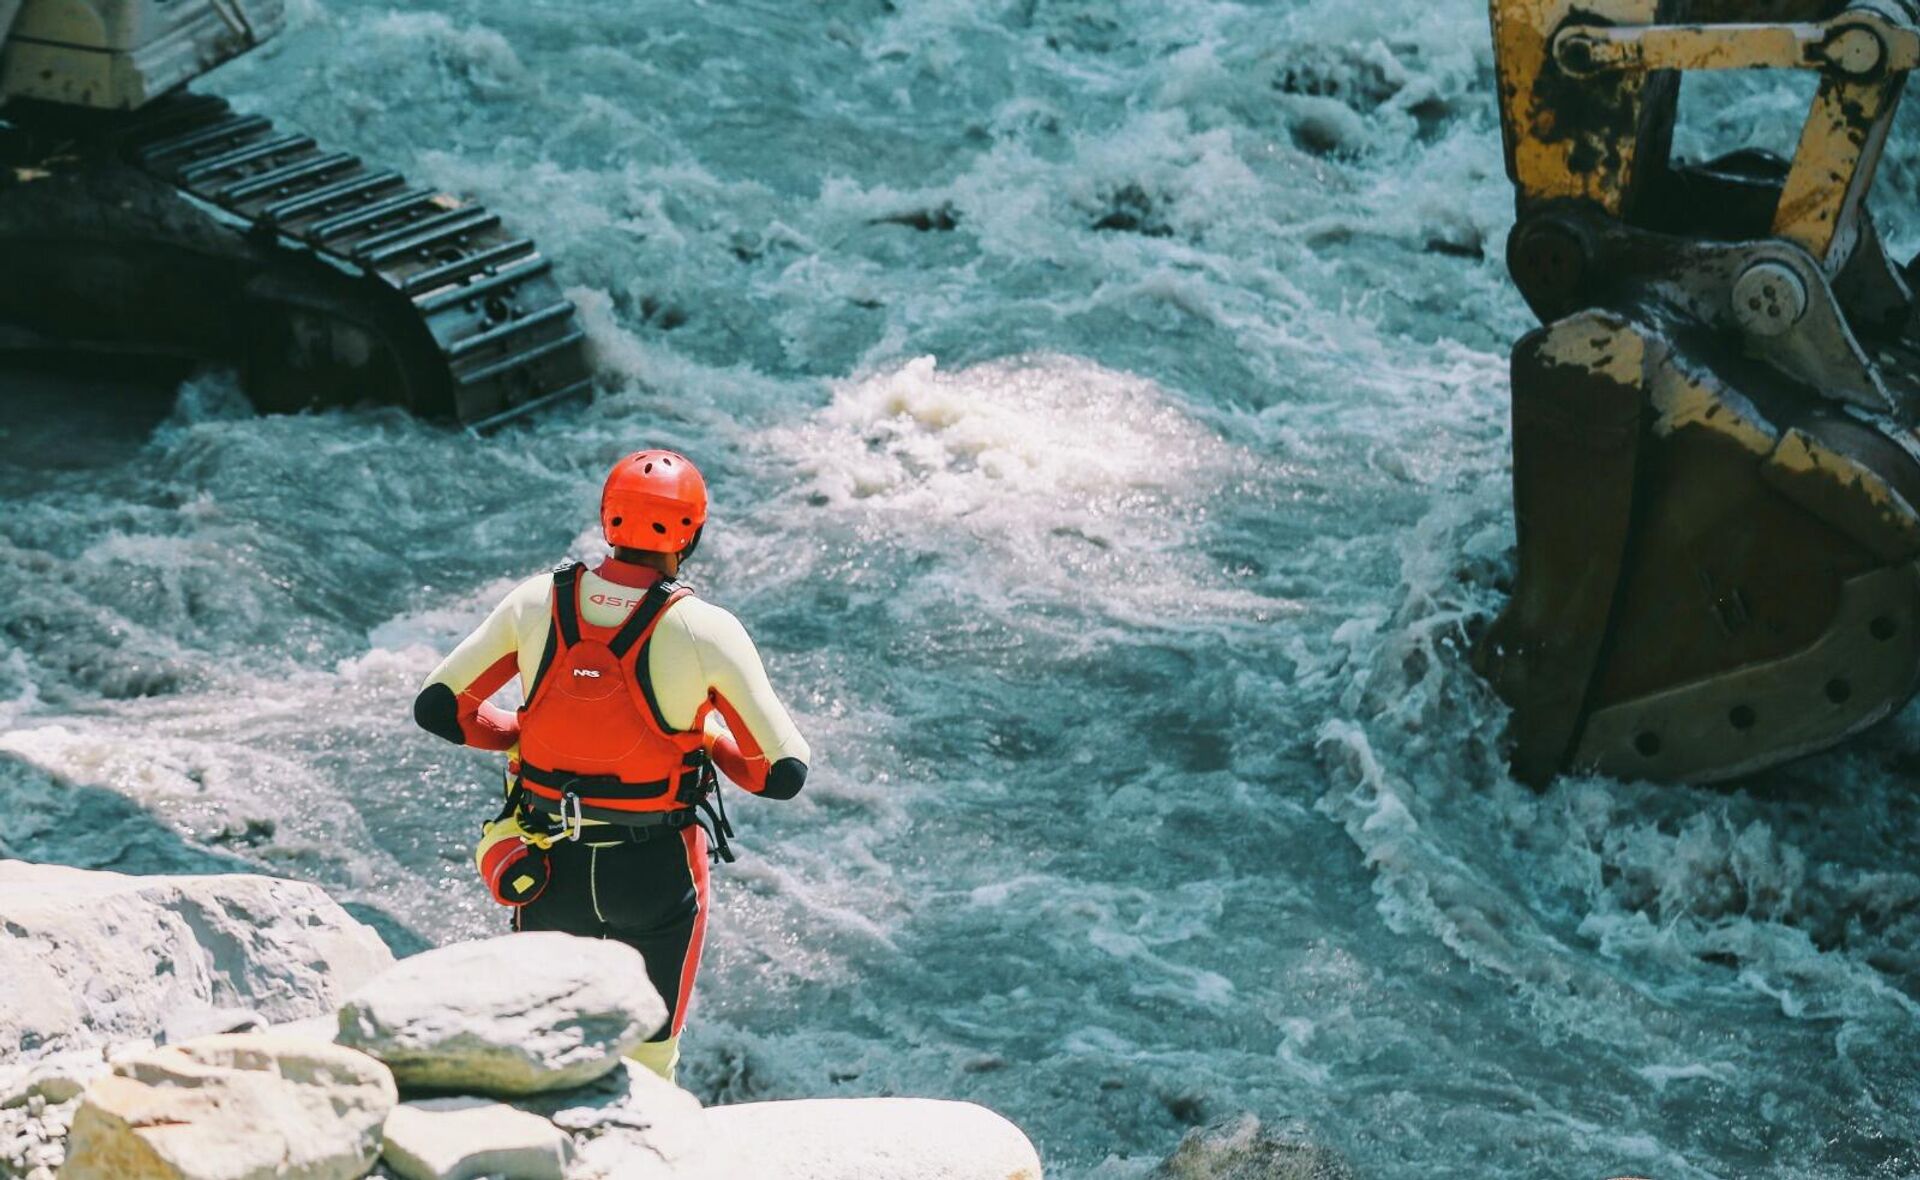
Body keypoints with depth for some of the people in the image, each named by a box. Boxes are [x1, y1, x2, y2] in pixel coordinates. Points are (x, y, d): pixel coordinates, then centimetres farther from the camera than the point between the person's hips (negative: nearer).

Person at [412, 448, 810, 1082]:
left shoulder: (535, 603, -7)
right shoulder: (705, 631, -16)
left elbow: (437, 707, -1)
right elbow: (784, 773, -13)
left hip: (550, 866, 2)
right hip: (656, 874, -2)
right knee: (647, 1066, 15)